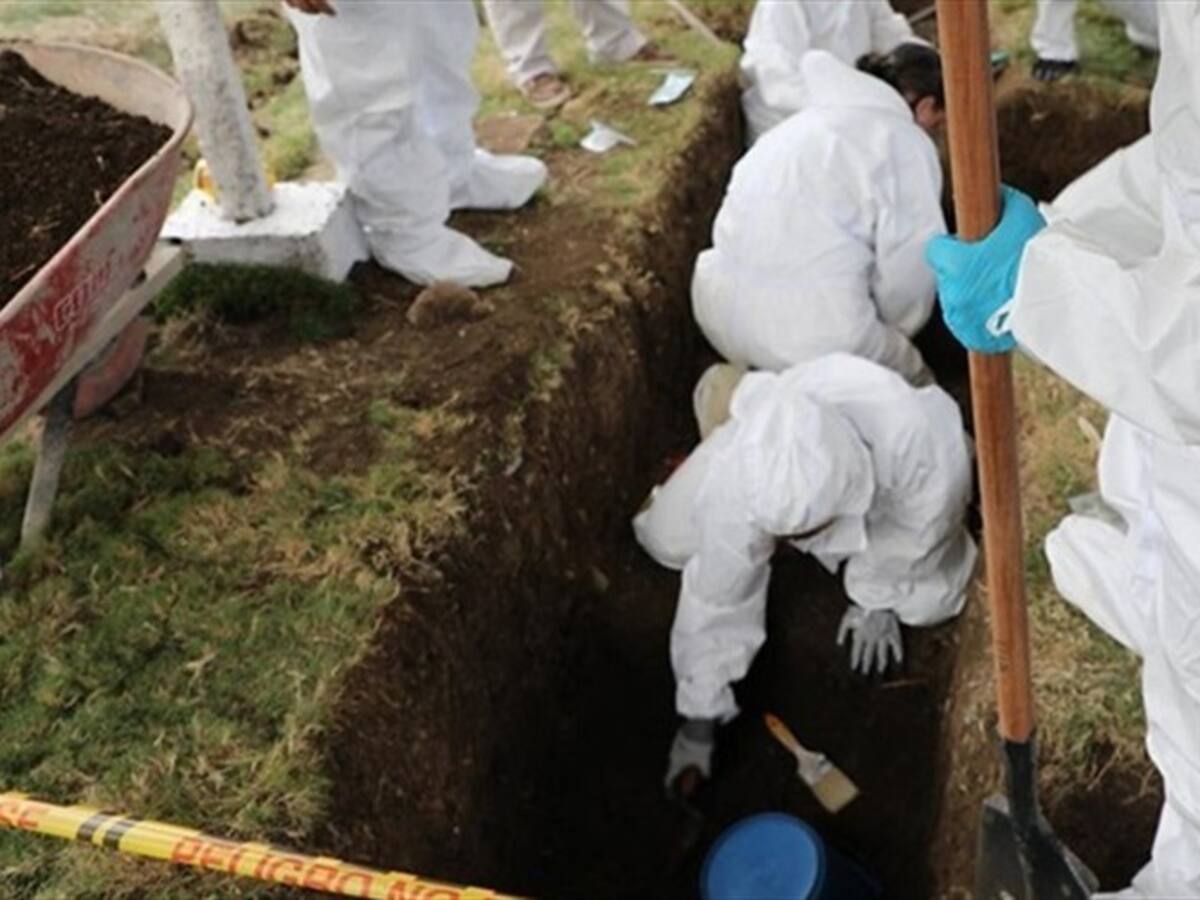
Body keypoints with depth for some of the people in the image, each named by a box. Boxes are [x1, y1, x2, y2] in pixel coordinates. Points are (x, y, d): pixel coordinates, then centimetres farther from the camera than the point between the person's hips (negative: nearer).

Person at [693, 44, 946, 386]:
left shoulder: (814, 120, 23)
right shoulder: (905, 143, 1)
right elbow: (909, 264, -5)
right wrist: (896, 332, 15)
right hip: (812, 336, -7)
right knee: (914, 383, 18)